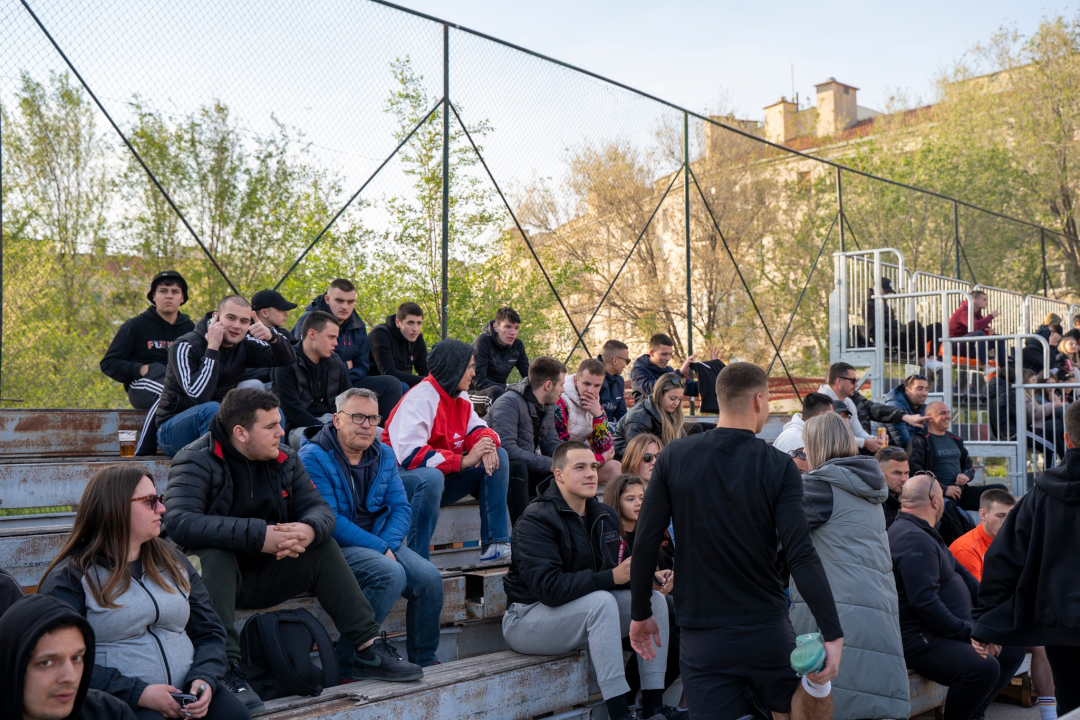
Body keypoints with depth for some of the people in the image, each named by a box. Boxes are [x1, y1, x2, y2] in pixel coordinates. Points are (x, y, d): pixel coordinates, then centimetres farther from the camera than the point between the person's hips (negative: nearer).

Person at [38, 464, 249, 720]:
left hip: (187, 695, 5)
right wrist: (138, 693, -19)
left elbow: (210, 632, 14)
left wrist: (205, 679, -6)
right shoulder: (69, 577, -1)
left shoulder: (172, 561, 17)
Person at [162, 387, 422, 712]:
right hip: (217, 574, -5)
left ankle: (368, 649, -8)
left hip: (264, 574, 6)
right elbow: (179, 521, -32)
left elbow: (319, 508, 0)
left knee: (323, 547, -8)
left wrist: (309, 530, -28)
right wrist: (257, 535, -38)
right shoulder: (196, 462, -16)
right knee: (212, 554, -35)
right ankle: (227, 670, -40)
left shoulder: (284, 459, 3)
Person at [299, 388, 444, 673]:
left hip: (381, 542, 6)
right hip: (335, 547, -6)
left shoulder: (384, 455, 11)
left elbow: (401, 507, 6)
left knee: (430, 578, -16)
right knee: (391, 574, -31)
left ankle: (423, 663, 3)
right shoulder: (313, 457, -9)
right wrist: (379, 549, -19)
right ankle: (347, 662, -19)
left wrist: (387, 545, -14)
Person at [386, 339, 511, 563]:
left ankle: (495, 545, -10)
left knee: (498, 457, -5)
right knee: (431, 477, -42)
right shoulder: (420, 399, -20)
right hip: (404, 479, -8)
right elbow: (409, 454, -30)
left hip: (444, 474, 9)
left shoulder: (460, 397, 6)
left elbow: (475, 429, 9)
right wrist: (463, 460, -31)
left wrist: (487, 442, -19)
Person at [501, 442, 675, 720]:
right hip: (529, 618, -8)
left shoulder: (606, 516, 6)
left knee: (655, 599, -6)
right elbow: (548, 587, -29)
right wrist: (612, 577, -33)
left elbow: (613, 570, 3)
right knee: (602, 601, -33)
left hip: (585, 608, 8)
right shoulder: (536, 520, -19)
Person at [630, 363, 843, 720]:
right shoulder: (779, 467, -9)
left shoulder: (673, 457, -5)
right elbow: (802, 556, -17)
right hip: (767, 632, 0)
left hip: (701, 636, 1)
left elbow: (645, 543, -4)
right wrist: (833, 635, -16)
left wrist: (641, 614, 7)